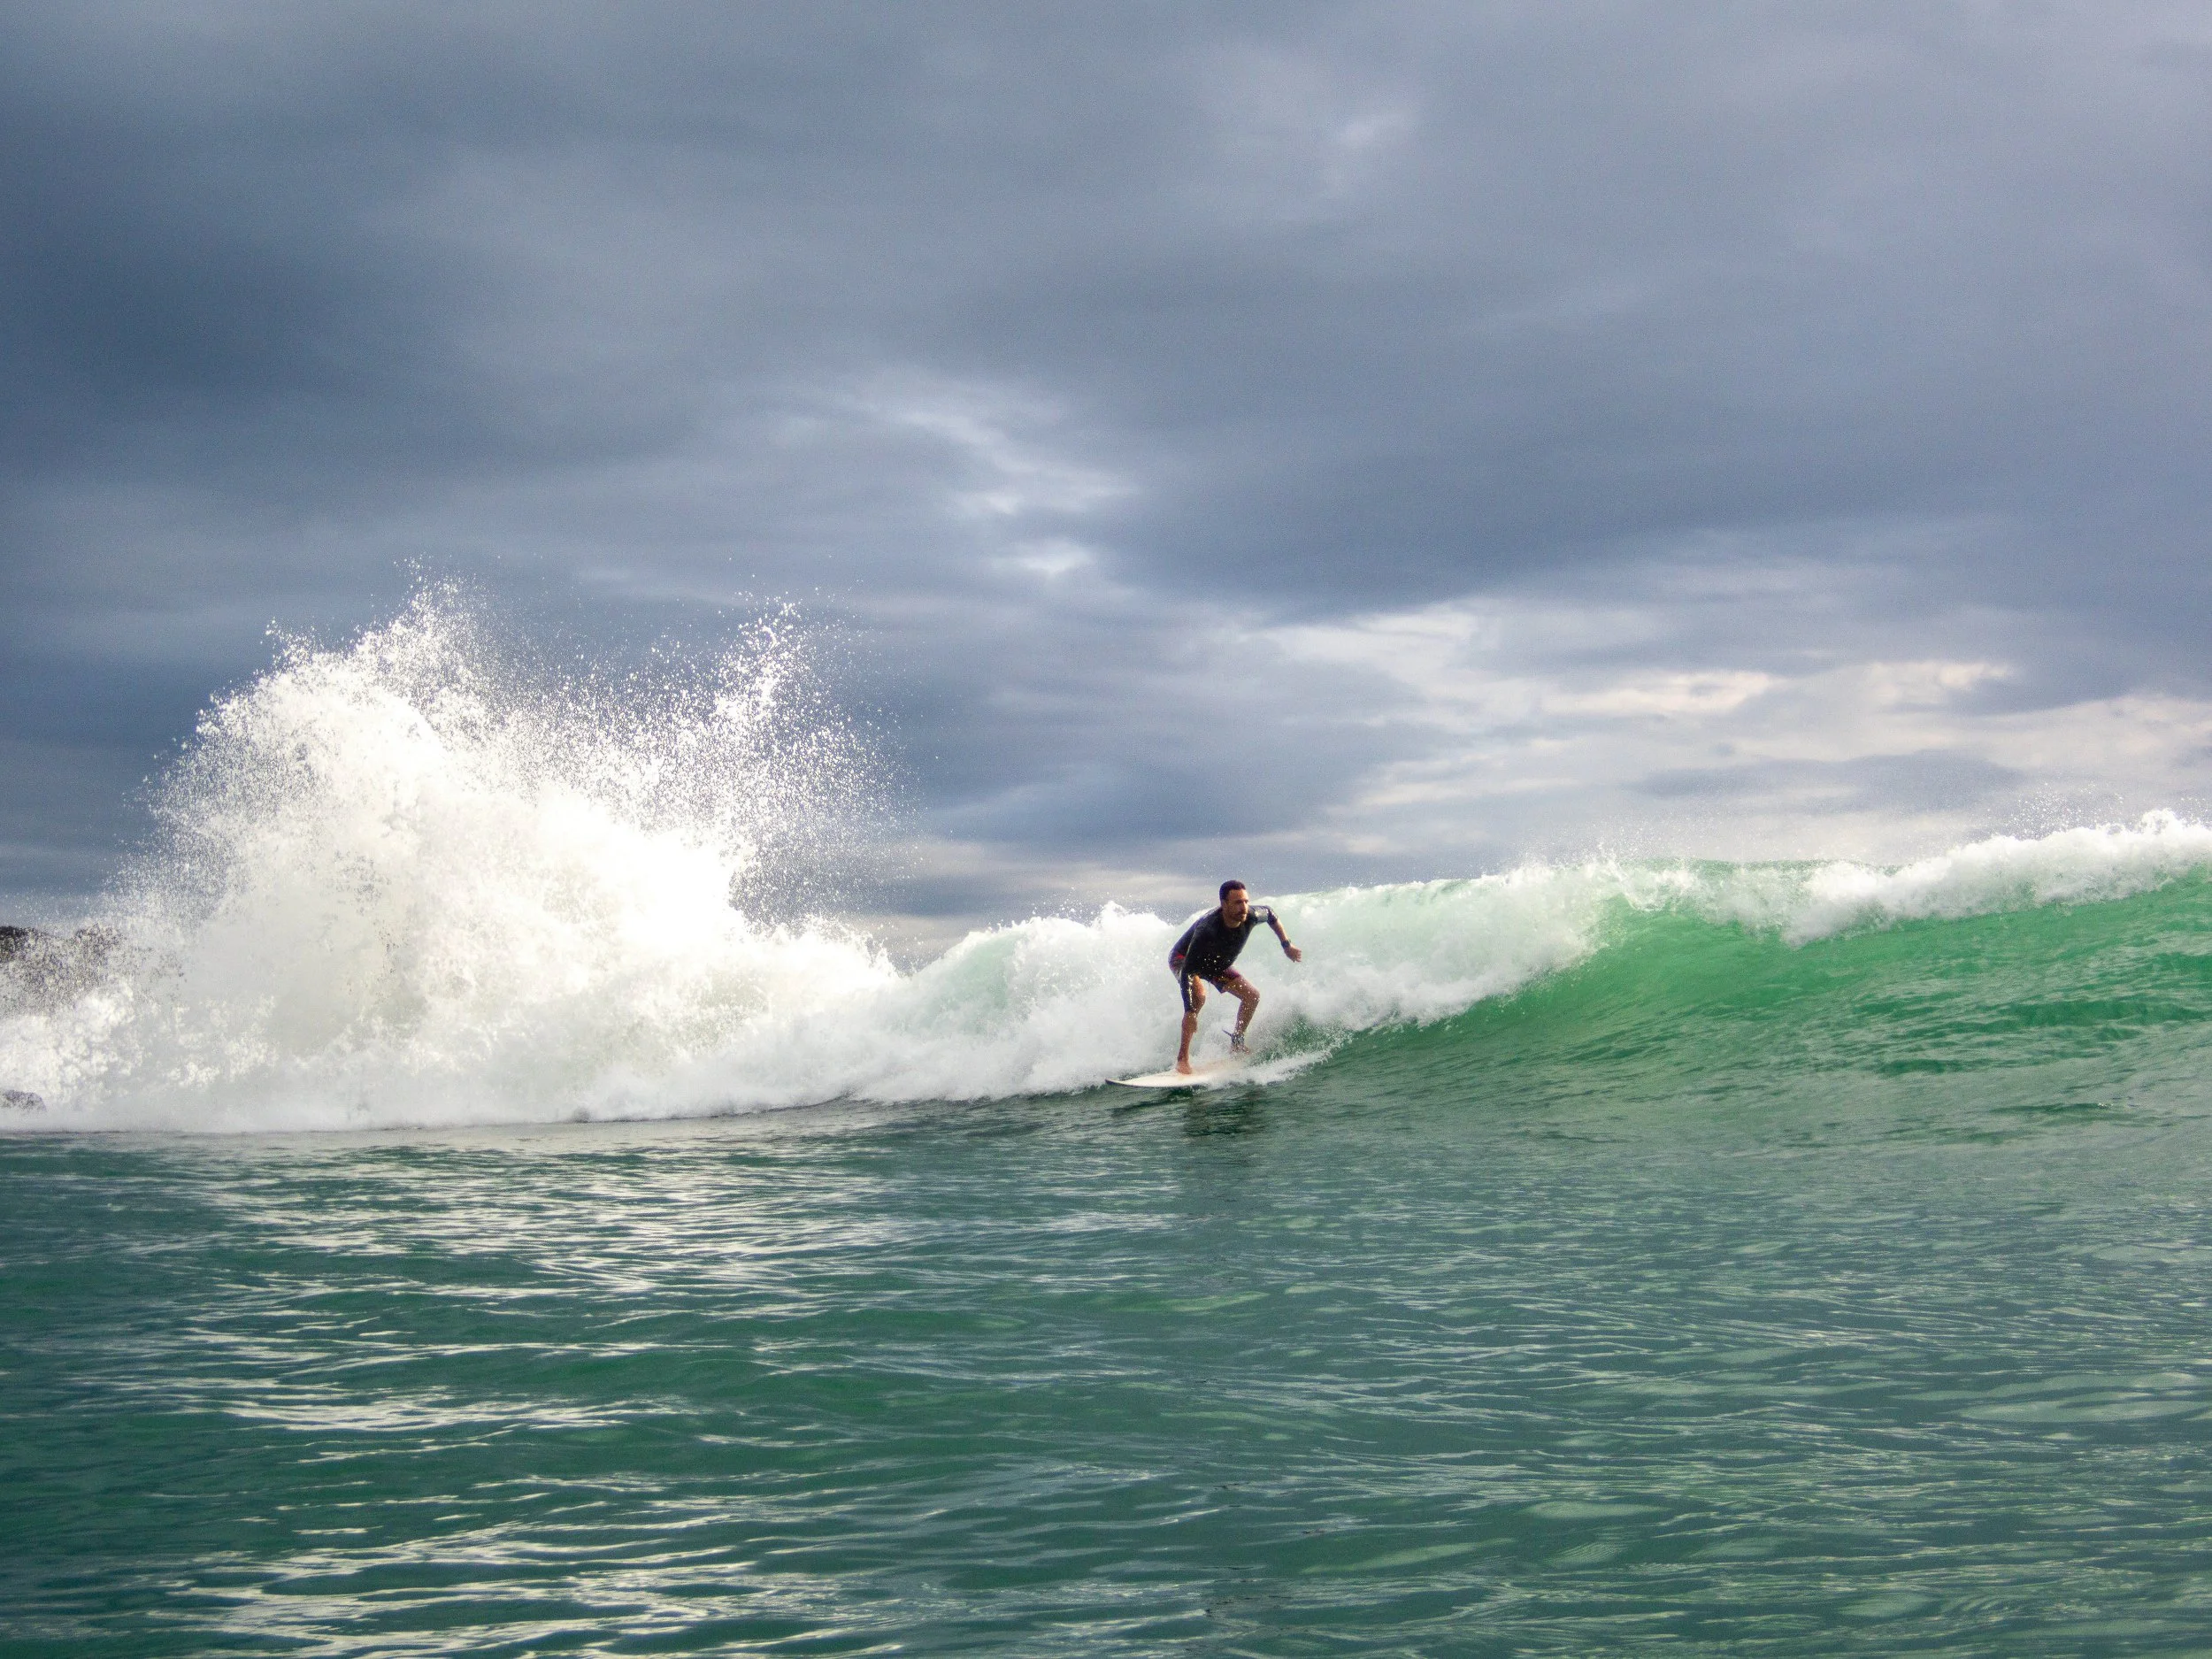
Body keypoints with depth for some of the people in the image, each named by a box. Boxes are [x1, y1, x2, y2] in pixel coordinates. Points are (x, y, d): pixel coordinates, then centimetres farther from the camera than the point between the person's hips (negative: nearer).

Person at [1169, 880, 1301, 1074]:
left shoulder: (1250, 916, -27)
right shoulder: (1208, 928, -44)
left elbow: (1270, 914, 1)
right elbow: (1187, 971, -43)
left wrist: (1287, 945, 5)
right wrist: (1189, 1012, -48)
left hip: (1217, 963, 7)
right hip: (1183, 959, -7)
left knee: (1252, 995, -2)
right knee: (1198, 994, -35)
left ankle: (1237, 1043, 20)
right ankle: (1183, 1058, -31)